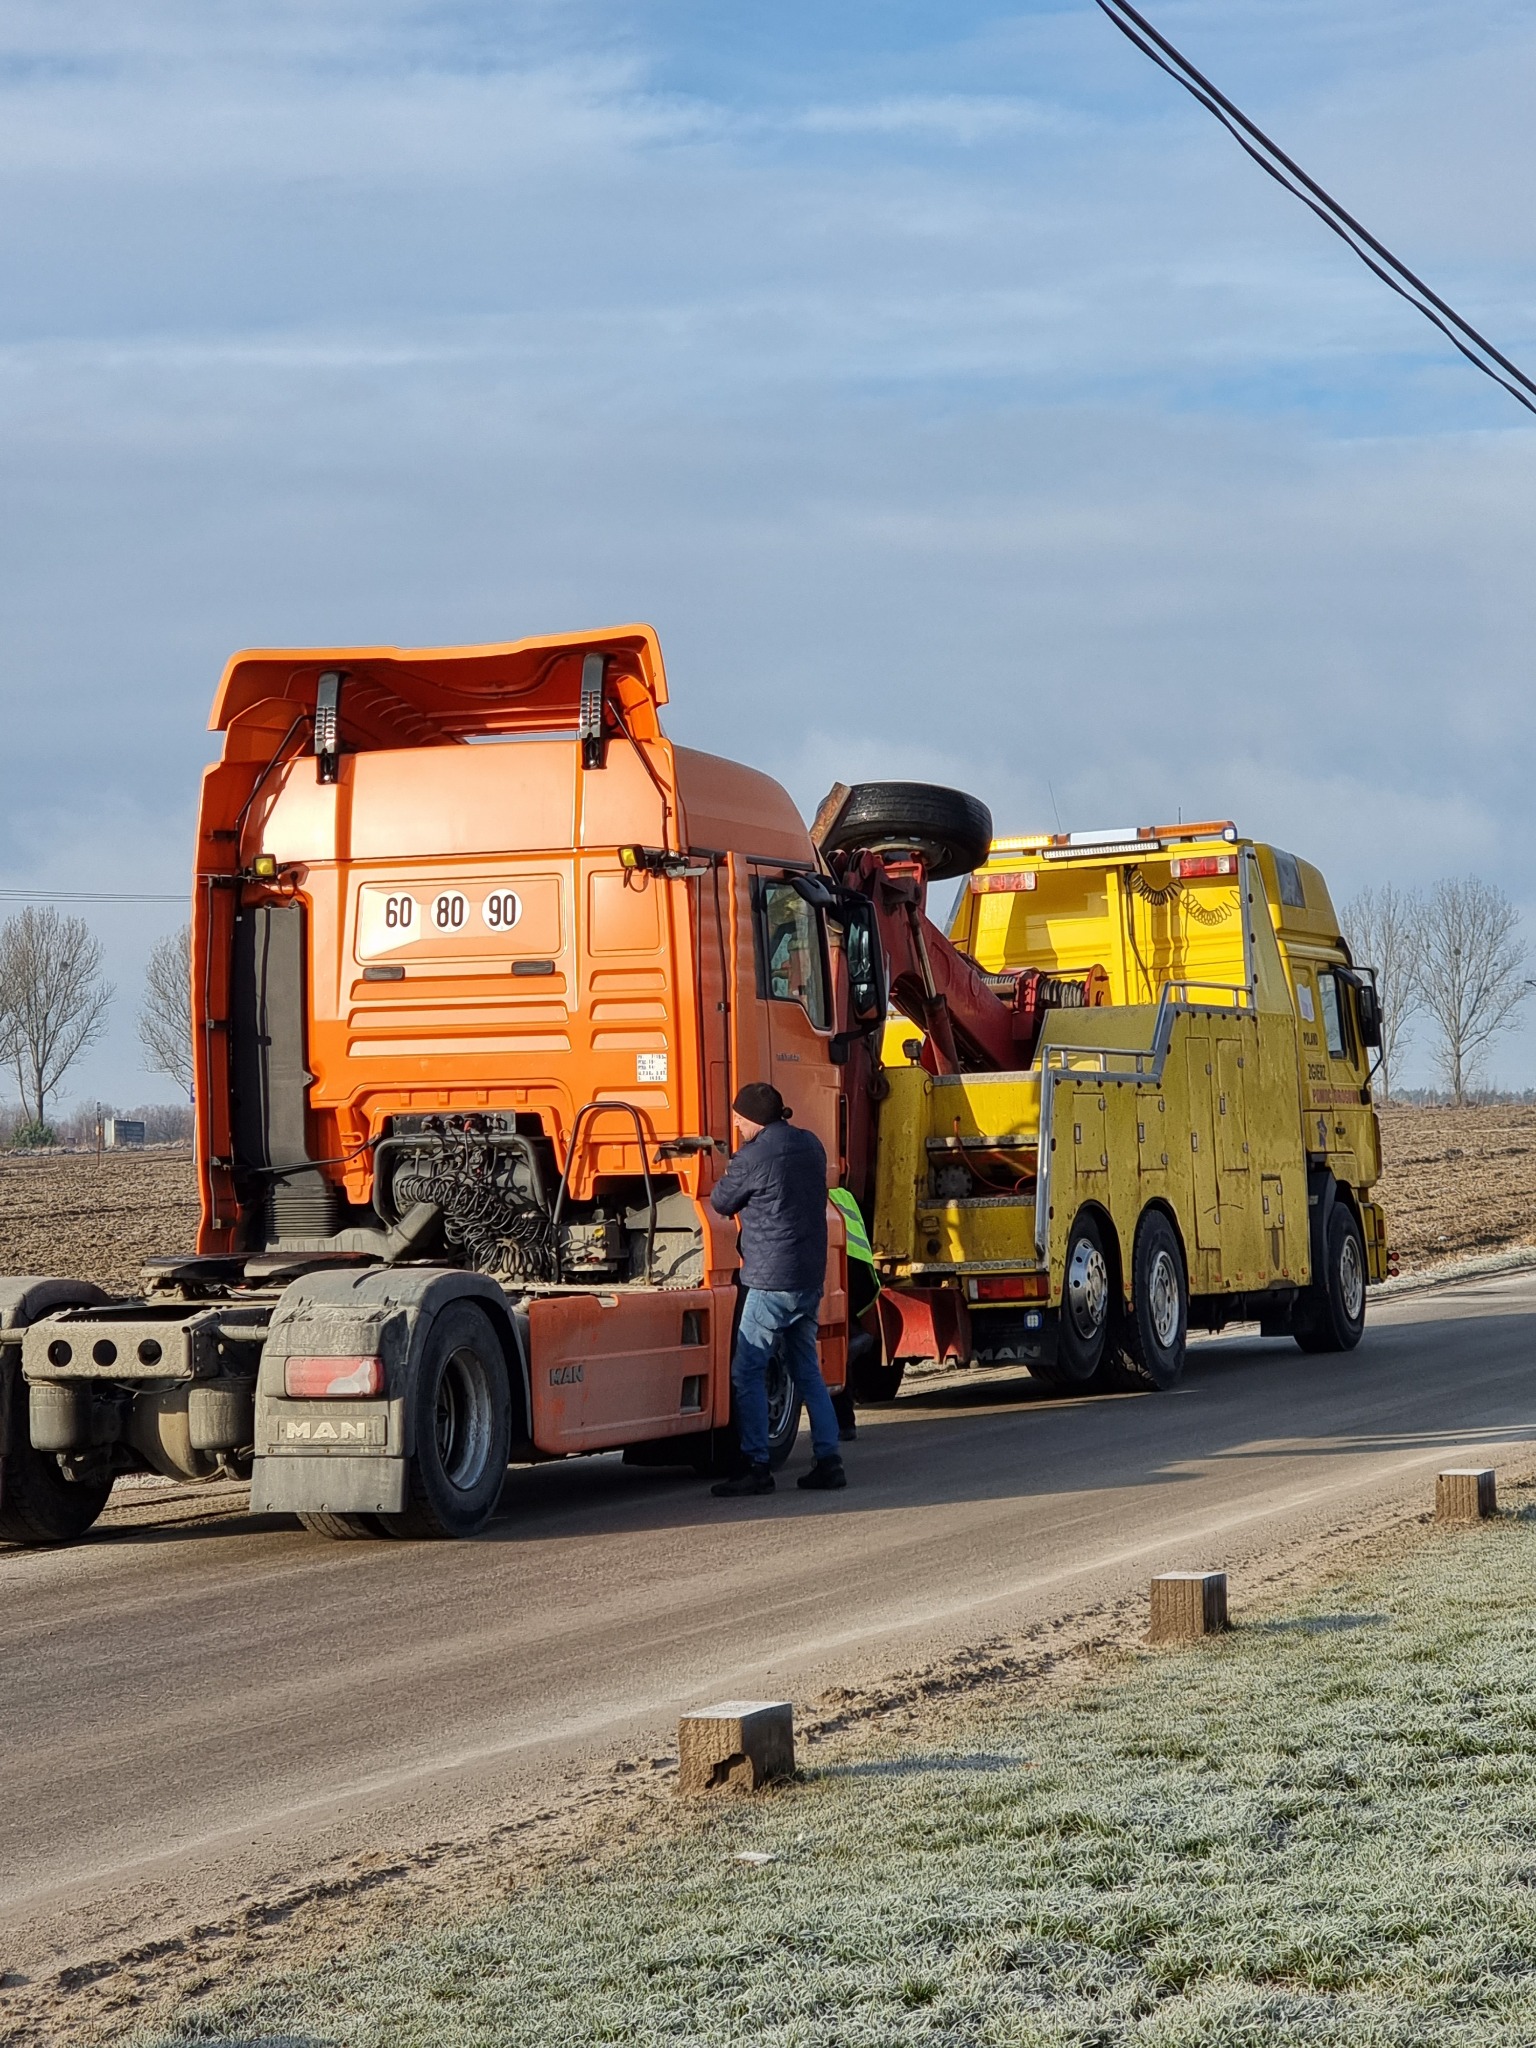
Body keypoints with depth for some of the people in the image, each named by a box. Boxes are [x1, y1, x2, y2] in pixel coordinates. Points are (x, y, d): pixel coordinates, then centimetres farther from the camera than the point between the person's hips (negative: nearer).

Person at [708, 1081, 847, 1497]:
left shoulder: (753, 1158, -14)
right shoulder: (810, 1145, 10)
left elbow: (720, 1203, 1)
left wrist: (736, 1158, 17)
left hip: (771, 1281, -8)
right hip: (810, 1277, 8)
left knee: (748, 1372, -2)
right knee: (807, 1371, 15)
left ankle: (755, 1466, -6)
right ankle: (829, 1460, 11)